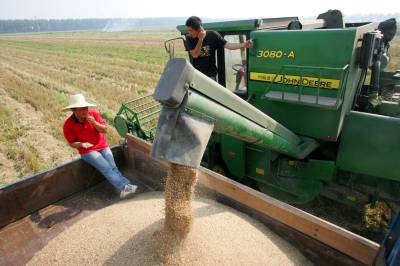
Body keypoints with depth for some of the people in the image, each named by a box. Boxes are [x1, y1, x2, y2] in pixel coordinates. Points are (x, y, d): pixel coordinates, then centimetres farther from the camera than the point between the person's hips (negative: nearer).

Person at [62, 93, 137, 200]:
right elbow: (72, 143, -1)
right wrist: (82, 144, -22)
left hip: (103, 146, 3)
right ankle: (125, 186, -32)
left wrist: (94, 122, -20)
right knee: (106, 168, -23)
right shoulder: (68, 125, -9)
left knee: (113, 167, -19)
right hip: (87, 151, -2)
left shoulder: (93, 113, -5)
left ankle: (125, 189, -31)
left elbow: (105, 130, -3)